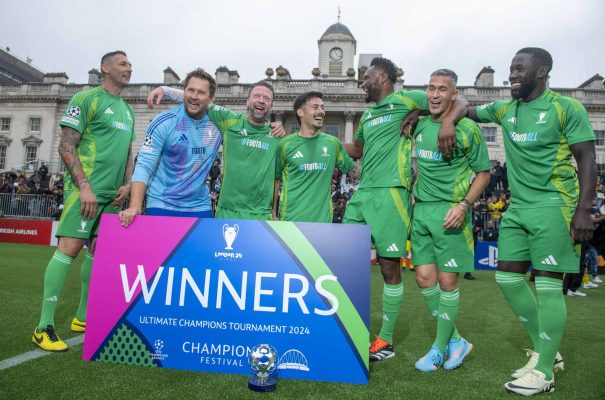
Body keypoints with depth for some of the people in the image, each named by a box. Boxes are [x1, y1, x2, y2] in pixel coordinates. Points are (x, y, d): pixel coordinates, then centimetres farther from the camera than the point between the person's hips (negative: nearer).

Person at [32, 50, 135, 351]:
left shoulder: (127, 110, 20)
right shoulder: (87, 99, -3)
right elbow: (66, 147, -9)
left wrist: (127, 184, 6)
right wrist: (84, 186, -17)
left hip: (112, 194, 8)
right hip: (86, 188, -7)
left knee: (100, 252, 10)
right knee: (69, 247, -11)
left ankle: (82, 317, 22)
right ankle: (44, 326, -2)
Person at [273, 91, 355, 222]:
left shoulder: (332, 143, 5)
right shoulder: (285, 144, -2)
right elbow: (276, 180, 5)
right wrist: (273, 213, 3)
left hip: (322, 217, 3)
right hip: (291, 218, -2)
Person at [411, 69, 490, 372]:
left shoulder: (468, 129, -5)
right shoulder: (420, 126, 10)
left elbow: (483, 173, 0)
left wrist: (464, 205, -13)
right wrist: (414, 194, 11)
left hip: (451, 212, -5)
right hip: (421, 210, 6)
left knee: (447, 281, 0)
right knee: (424, 278, 5)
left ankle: (440, 347, 19)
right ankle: (456, 340, 24)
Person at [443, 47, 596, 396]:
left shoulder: (567, 108, -4)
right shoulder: (505, 110, 12)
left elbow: (587, 161, -7)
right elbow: (465, 109, 25)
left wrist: (583, 210, -16)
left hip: (553, 206, -7)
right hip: (517, 207, 7)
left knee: (548, 285, -4)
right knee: (508, 277, 6)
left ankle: (544, 372, 8)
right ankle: (546, 351, 23)